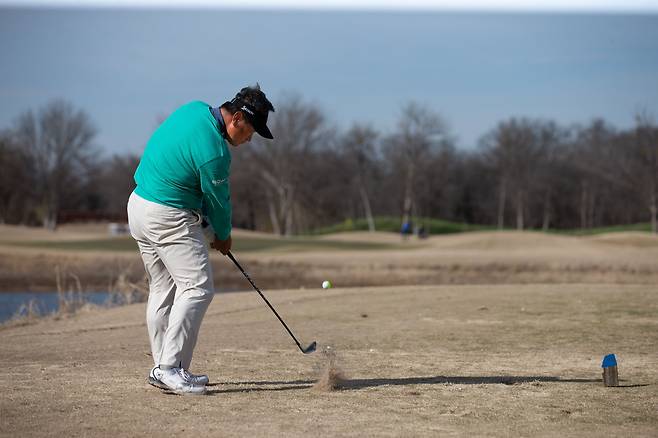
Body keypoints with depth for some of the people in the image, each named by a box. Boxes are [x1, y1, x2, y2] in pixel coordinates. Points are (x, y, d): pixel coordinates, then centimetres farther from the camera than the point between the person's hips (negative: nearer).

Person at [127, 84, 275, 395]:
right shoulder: (214, 151, -22)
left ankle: (163, 369, 17)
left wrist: (207, 217, 11)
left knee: (163, 290, 14)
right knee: (197, 287, -9)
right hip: (169, 218, -10)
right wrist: (223, 236, 12)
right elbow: (218, 200, -6)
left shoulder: (195, 109, 4)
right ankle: (170, 367, -13)